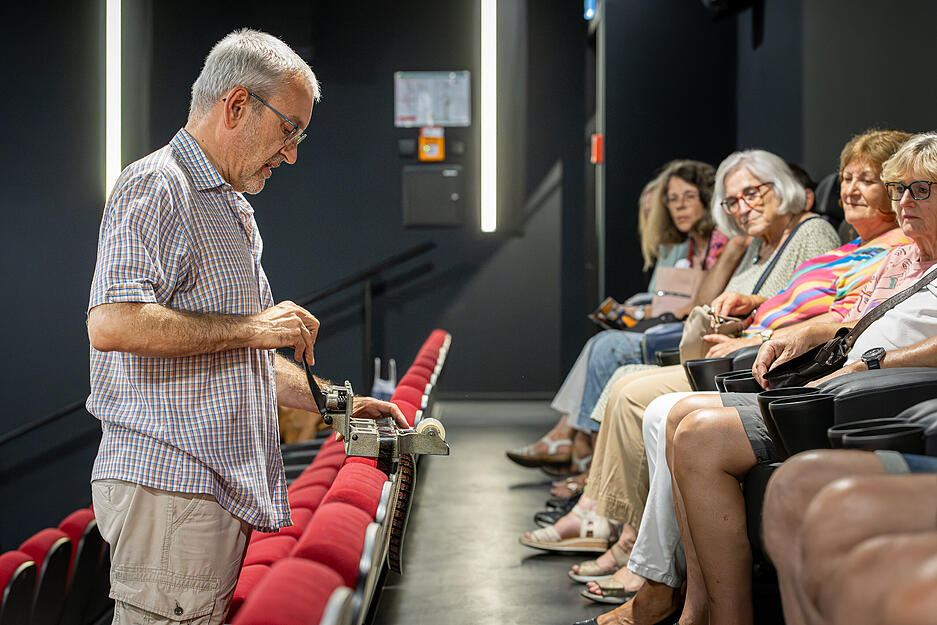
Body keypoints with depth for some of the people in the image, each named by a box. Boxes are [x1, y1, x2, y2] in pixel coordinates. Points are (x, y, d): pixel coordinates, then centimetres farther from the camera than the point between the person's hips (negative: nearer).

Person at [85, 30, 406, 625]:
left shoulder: (231, 211, 24)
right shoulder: (155, 186, -9)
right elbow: (111, 324, -24)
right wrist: (254, 326, -17)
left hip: (222, 488, 10)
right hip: (169, 486, -10)